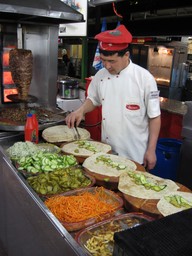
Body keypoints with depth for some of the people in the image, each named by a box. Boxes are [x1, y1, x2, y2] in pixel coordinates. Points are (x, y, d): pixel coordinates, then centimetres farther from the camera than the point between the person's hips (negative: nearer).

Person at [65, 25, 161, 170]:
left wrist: (151, 150, -9)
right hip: (107, 151, 4)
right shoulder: (101, 75, -3)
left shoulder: (144, 78, -16)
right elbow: (93, 100, 13)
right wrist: (81, 110, -8)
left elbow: (154, 117, -10)